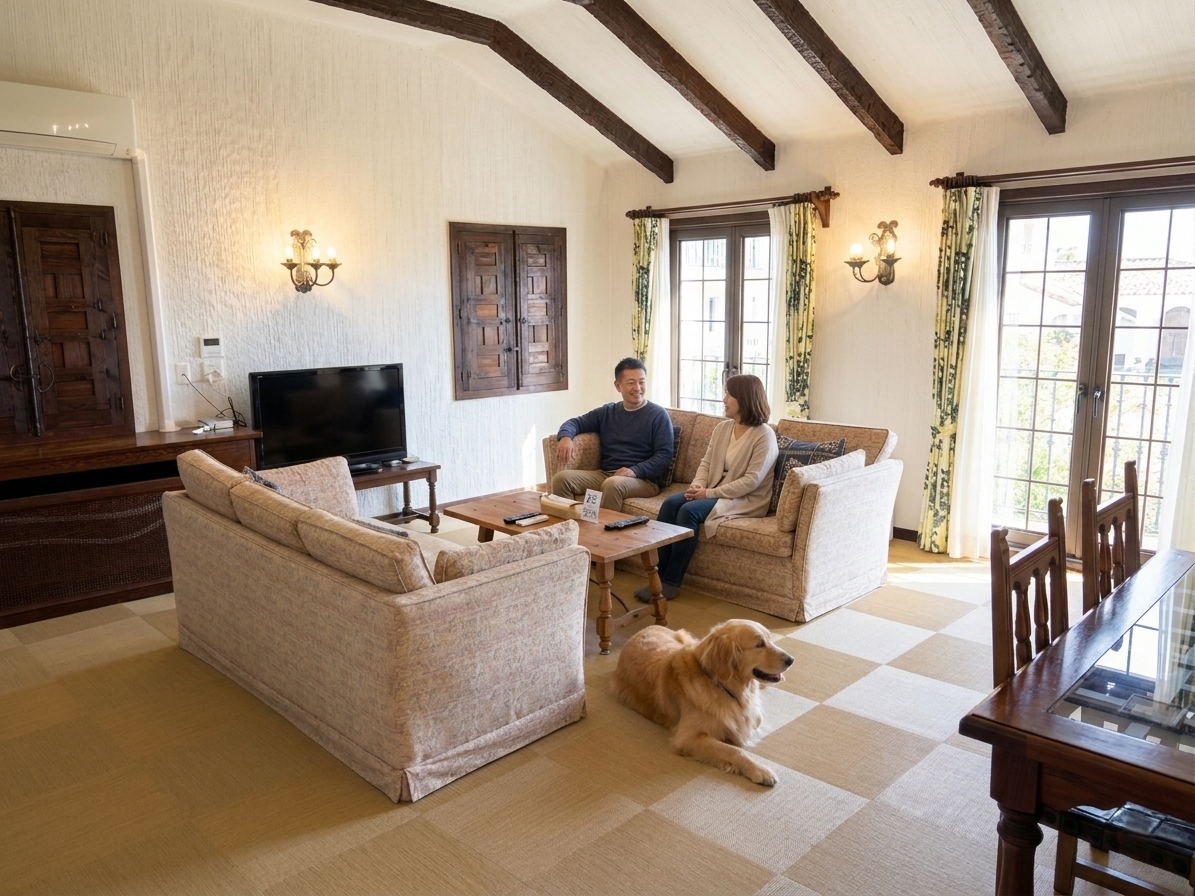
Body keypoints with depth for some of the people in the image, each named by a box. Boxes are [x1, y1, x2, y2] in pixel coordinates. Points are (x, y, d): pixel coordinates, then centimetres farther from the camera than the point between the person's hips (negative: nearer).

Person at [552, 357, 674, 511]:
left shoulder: (658, 415, 3)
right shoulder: (607, 412, 18)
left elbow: (664, 456, -5)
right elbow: (575, 422, 19)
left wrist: (635, 471, -21)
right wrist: (565, 437, -6)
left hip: (643, 480, -4)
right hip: (604, 474, 5)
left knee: (613, 484, -38)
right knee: (561, 478, -19)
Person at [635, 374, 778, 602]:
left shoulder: (764, 435, -13)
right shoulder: (722, 428, 9)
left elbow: (751, 481, -20)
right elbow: (706, 463, 11)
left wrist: (709, 493, -21)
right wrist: (697, 484, -11)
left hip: (746, 500, -7)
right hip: (714, 491, 7)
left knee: (689, 511, -28)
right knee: (670, 503, -18)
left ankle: (670, 583, -19)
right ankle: (661, 574, -18)